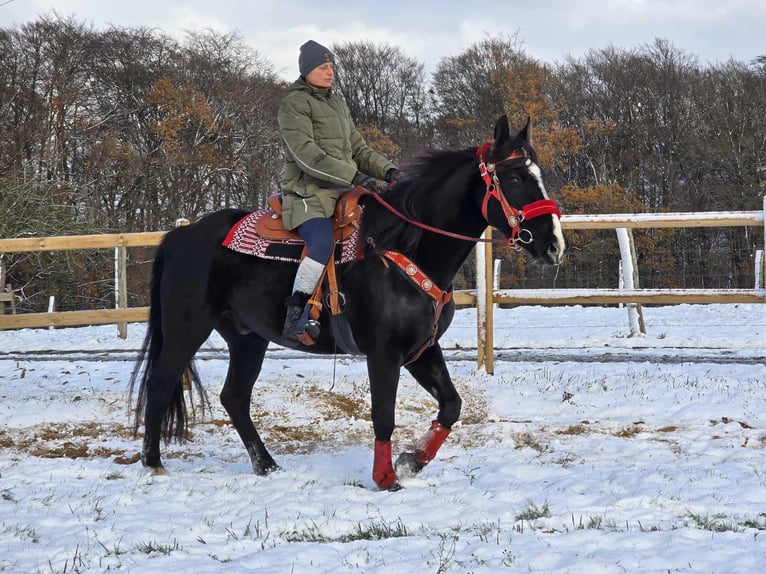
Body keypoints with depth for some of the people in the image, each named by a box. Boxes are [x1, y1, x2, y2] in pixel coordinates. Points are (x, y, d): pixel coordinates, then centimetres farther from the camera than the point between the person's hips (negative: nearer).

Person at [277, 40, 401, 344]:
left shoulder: (337, 103, 22)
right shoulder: (294, 103, -4)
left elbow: (358, 149, 23)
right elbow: (306, 155, -16)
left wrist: (386, 170, 2)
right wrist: (352, 175, -23)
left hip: (342, 193, 8)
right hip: (308, 193, -8)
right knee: (322, 242, -33)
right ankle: (295, 314, -29)